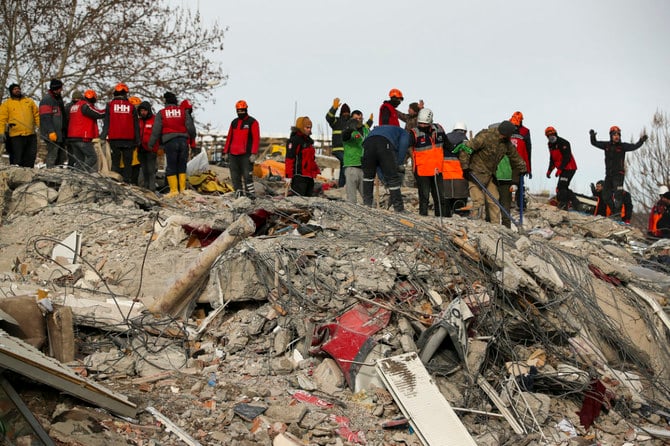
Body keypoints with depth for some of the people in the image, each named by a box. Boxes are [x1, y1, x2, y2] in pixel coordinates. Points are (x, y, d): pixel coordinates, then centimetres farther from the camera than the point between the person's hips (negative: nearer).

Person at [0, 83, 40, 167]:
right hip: (16, 136, -3)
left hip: (31, 135, 3)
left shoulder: (29, 101, 16)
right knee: (16, 160, -2)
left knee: (30, 157, 4)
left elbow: (37, 115, 15)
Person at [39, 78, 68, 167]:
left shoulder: (59, 98, 20)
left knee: (62, 156, 12)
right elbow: (46, 118, -18)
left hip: (60, 133, 9)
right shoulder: (46, 100, -10)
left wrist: (65, 131, 25)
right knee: (52, 155, -9)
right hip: (52, 134, -9)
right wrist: (51, 131, -25)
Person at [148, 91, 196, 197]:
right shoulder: (183, 112, 8)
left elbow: (156, 130, -1)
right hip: (183, 140, 2)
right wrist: (192, 137, 28)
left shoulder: (161, 113, 2)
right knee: (182, 166, 10)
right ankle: (182, 188, 8)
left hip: (170, 142, -2)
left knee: (171, 167, 2)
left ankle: (174, 190, -3)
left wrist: (151, 144, 6)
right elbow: (191, 128, 8)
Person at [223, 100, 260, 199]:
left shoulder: (252, 122, 0)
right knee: (235, 176, 5)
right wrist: (226, 152, 14)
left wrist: (254, 153, -15)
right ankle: (239, 193, 9)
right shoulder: (234, 122, 17)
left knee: (247, 176, -10)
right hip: (233, 154, 6)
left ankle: (251, 194, -8)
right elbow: (229, 138, 20)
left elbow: (256, 139, -6)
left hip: (246, 155, -6)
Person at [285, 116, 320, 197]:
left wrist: (316, 170, 19)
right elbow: (289, 158, -15)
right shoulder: (294, 140, -10)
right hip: (299, 176, -9)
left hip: (309, 176, 9)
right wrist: (288, 176, -19)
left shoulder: (308, 140, 18)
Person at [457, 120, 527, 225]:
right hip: (476, 174, -7)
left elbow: (514, 155, 22)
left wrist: (522, 168, 32)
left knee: (494, 201, 3)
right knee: (479, 201, -12)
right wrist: (465, 168, -19)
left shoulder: (506, 142, 2)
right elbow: (465, 148, -19)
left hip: (490, 175, 7)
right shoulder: (485, 137, -21)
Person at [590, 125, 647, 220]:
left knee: (618, 194, -16)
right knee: (606, 194, 9)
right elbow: (594, 143, 11)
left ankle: (618, 213, -16)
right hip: (609, 174, 5)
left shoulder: (623, 146, -3)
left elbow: (634, 146, -14)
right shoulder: (606, 145, 8)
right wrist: (592, 136, -5)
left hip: (619, 174, -5)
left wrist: (641, 141, -29)